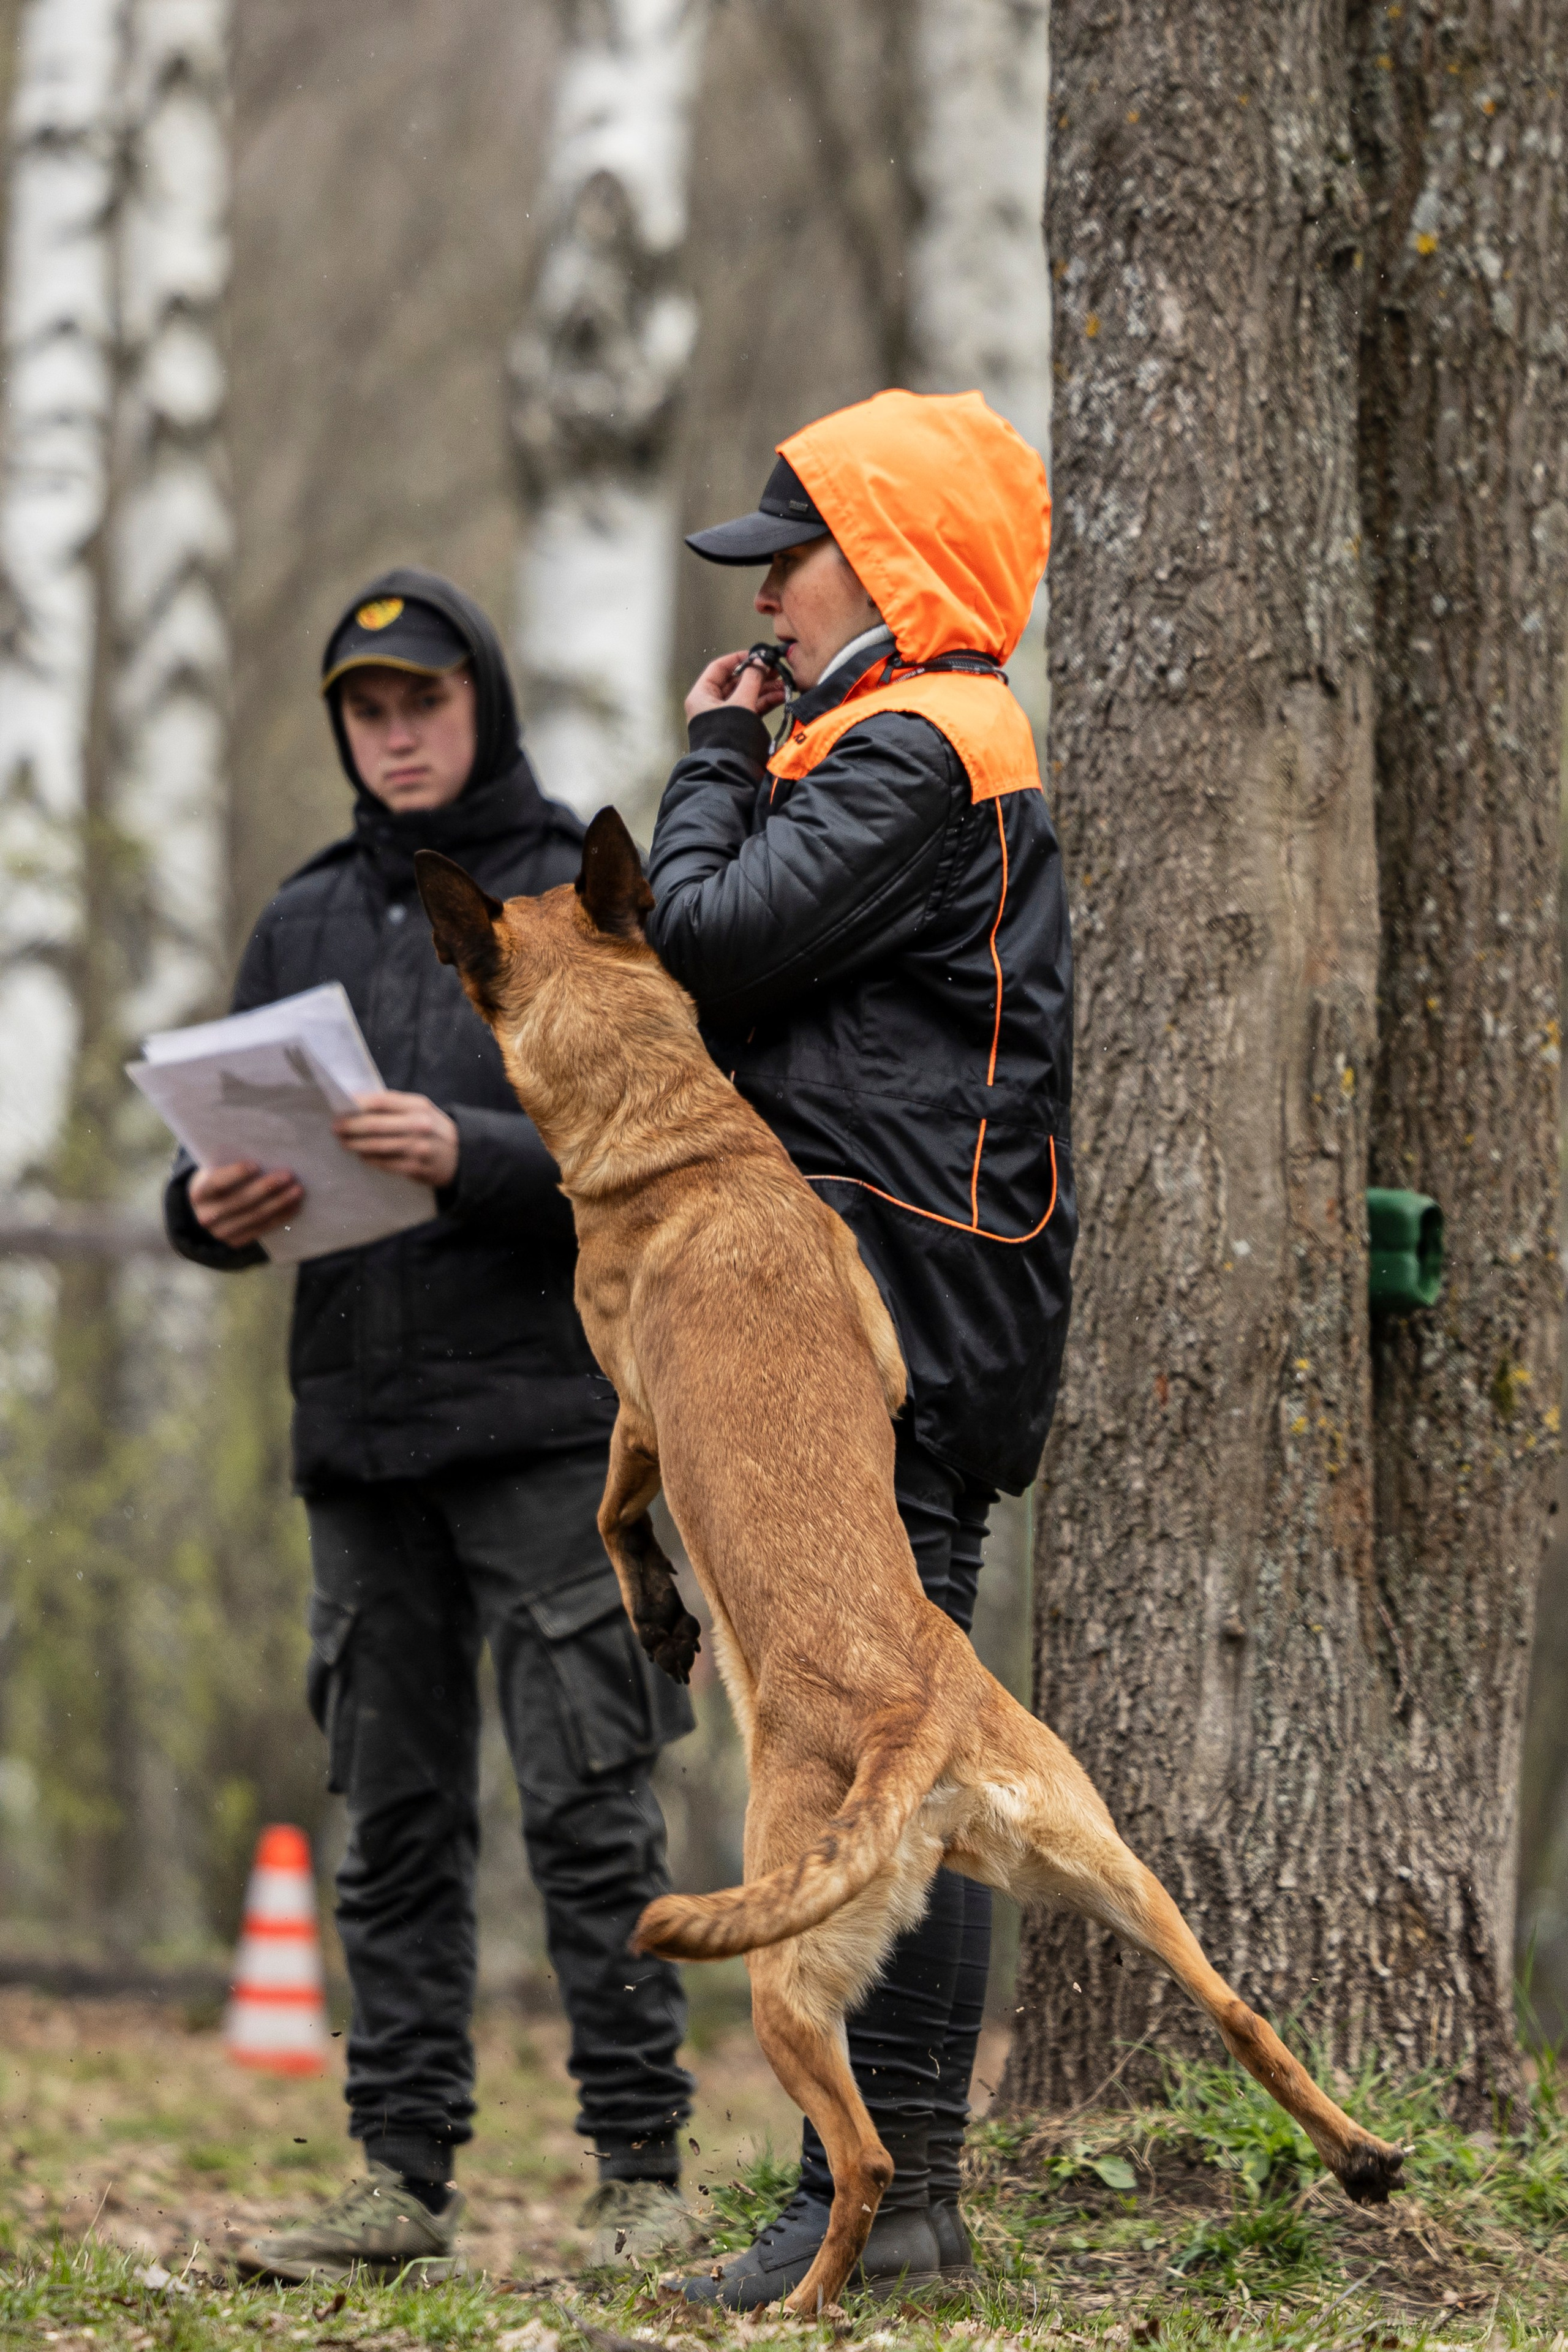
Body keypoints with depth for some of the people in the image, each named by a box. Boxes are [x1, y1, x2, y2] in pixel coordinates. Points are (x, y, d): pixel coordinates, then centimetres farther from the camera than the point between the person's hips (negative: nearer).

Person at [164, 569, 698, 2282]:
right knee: (394, 1816, 6)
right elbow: (222, 1154, 14)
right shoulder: (305, 924, 15)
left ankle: (639, 2171, -3)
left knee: (588, 1811, -6)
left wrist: (470, 1156, -24)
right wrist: (213, 1211, -9)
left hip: (549, 1417, -5)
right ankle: (403, 2175, 10)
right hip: (360, 1430, 5)